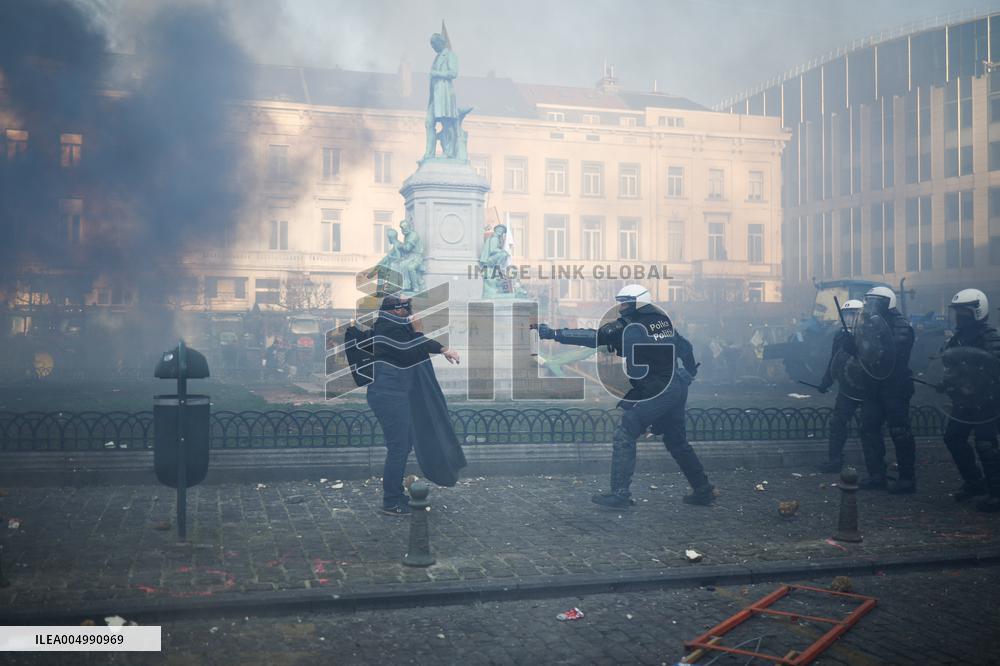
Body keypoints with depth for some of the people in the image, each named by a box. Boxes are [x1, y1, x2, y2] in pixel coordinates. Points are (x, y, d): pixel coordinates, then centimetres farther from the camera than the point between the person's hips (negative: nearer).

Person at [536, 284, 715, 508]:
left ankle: (620, 494, -10)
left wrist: (554, 334, -15)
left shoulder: (627, 326, -11)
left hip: (655, 393, -8)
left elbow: (592, 337, -16)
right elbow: (684, 347, 18)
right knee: (677, 441, 21)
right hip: (678, 389, 8)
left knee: (625, 435, -5)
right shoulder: (663, 320, 12)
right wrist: (688, 374, 28)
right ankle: (703, 490, 27)